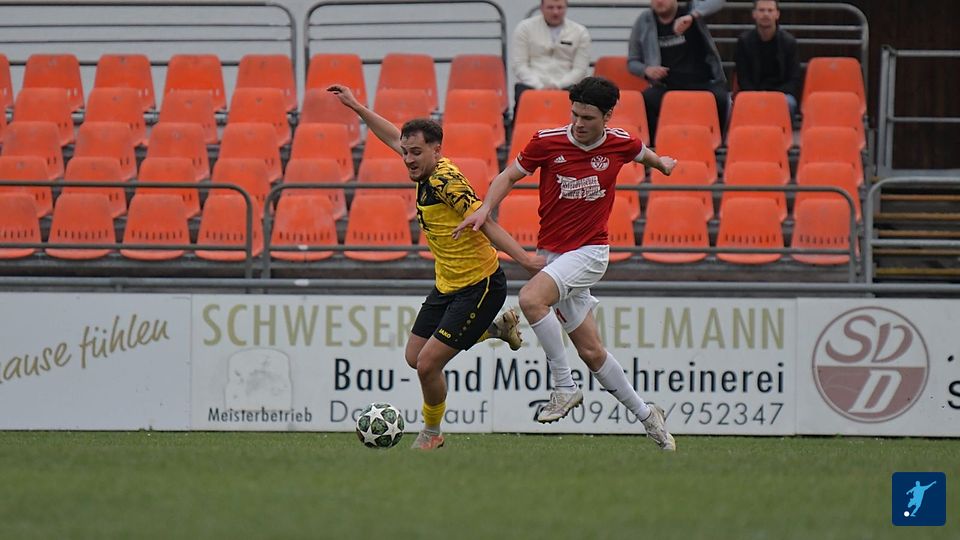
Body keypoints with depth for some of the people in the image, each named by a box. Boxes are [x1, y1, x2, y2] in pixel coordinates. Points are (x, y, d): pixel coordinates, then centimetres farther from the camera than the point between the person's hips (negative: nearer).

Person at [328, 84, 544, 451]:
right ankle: (496, 329, 30)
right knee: (414, 357, 17)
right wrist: (357, 107, 25)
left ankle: (431, 433, 15)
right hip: (447, 284, 10)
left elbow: (486, 223, -30)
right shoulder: (427, 172, 1)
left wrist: (523, 258, -40)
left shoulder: (445, 180, -23)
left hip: (479, 286, -10)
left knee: (428, 364, -11)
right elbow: (394, 137, 20)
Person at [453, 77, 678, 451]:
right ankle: (645, 415, 22)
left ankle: (564, 386, -20)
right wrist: (486, 209, -12)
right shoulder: (547, 142, -8)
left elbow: (643, 154, 17)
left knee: (531, 298, -30)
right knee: (591, 351, 5)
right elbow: (510, 175, 2)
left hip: (589, 252, -3)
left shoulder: (621, 144, -7)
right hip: (552, 252, 3)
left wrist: (662, 164, 35)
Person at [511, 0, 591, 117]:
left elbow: (580, 69, 6)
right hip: (531, 85, 0)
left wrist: (557, 85, -10)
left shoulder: (580, 32, 10)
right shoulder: (524, 28, 8)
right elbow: (519, 65, 3)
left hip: (564, 86, 0)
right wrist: (539, 86, -11)